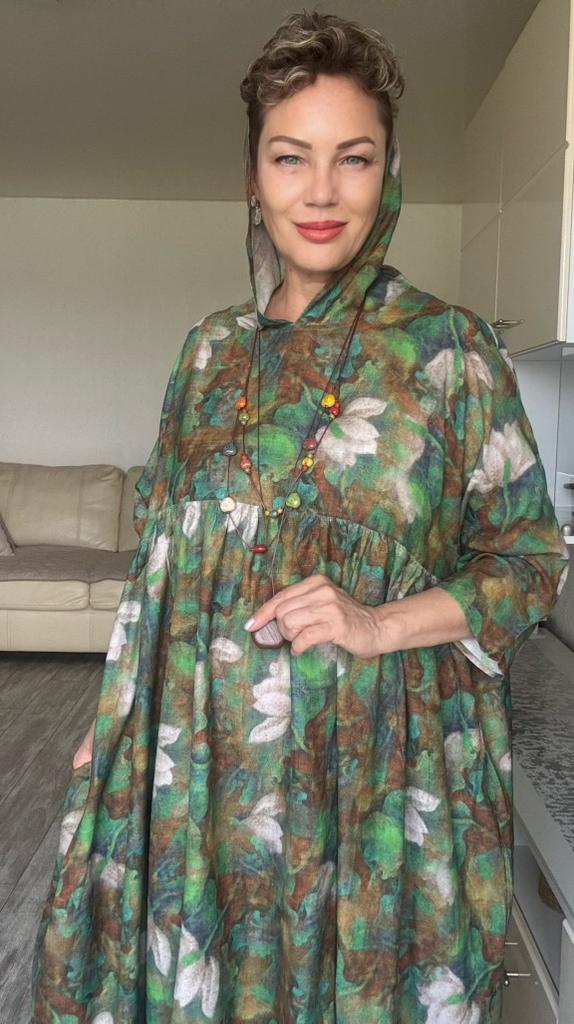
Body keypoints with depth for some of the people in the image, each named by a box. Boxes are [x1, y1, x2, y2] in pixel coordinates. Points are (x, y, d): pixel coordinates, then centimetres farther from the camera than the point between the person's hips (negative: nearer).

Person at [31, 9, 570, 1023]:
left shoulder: (450, 347, -7)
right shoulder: (214, 347, 5)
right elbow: (161, 553, 10)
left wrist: (381, 624, -18)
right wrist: (127, 734, 8)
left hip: (377, 772, -3)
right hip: (202, 759, 4)